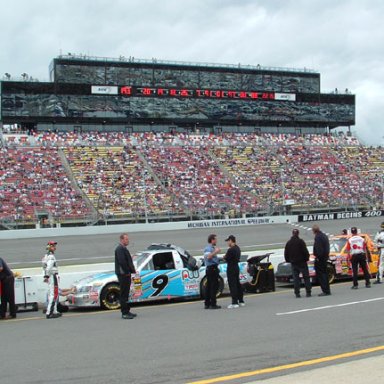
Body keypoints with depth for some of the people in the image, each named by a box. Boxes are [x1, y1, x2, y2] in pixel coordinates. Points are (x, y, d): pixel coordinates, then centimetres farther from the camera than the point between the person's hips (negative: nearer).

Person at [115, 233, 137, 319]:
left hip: (126, 274, 10)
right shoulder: (120, 249, -15)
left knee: (126, 294, 15)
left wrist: (132, 270, 10)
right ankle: (124, 313, -3)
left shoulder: (124, 248, 18)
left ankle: (127, 311, 22)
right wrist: (129, 271, -17)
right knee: (124, 294, -6)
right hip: (123, 274, -10)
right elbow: (122, 262, -23)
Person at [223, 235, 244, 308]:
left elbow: (227, 259, -19)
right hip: (236, 267, 10)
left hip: (231, 268, -10)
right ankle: (241, 301, 22)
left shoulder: (231, 250, -21)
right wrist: (227, 257, 6)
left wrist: (225, 257, 3)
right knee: (238, 284, 15)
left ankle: (234, 303, -6)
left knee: (232, 286, -6)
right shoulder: (238, 248, 10)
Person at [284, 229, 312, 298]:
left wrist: (288, 260, 19)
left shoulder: (288, 243, 6)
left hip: (293, 263, 4)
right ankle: (308, 292, 0)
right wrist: (307, 258, 1)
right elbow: (305, 251, -12)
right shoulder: (300, 241, -9)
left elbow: (286, 253, 10)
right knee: (306, 277, 3)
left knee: (295, 278, 5)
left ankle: (297, 293, 2)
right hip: (301, 262, -4)